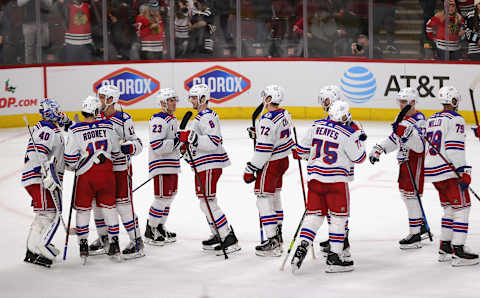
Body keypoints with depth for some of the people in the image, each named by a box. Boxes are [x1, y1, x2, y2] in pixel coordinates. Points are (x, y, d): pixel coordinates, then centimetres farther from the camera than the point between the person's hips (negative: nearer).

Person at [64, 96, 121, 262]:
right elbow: (115, 152, 8)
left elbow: (70, 158, -9)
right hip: (106, 173, 2)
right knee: (108, 207, 13)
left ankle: (83, 245, 11)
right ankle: (114, 244, 15)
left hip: (85, 175, -2)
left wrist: (73, 167, 12)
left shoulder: (75, 131, -11)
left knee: (82, 209, 11)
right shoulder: (107, 126, -2)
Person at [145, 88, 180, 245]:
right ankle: (150, 231, 3)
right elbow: (157, 146, -26)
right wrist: (178, 141, -24)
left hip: (172, 165, 10)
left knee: (169, 196, 15)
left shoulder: (172, 119, 16)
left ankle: (160, 228, 25)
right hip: (161, 165, -10)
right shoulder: (159, 120, -17)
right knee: (162, 198, -7)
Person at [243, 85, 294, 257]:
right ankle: (278, 235, 33)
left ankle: (272, 242, -10)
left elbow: (263, 149, -24)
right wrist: (257, 132, 10)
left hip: (270, 164, -10)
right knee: (275, 197, 22)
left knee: (264, 200, -6)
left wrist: (250, 170, -17)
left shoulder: (268, 120, -23)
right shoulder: (285, 114, 5)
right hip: (283, 160, 10)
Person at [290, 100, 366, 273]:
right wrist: (358, 136, 7)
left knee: (314, 214, 12)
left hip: (315, 177, 5)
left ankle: (302, 246, -3)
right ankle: (334, 257, 4)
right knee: (338, 217, 4)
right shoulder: (347, 134, -13)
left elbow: (302, 149, 10)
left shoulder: (316, 126, 2)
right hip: (336, 180, -5)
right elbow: (359, 158, -4)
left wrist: (302, 155, 32)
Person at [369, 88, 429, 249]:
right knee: (405, 192, 18)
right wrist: (378, 149, 16)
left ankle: (415, 236, -8)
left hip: (416, 160, -10)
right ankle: (421, 228, 31)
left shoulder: (418, 119, -18)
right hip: (404, 160, 10)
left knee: (411, 195, -11)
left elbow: (419, 146, -29)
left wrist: (408, 132, -42)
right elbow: (395, 138, 22)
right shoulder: (404, 118, 11)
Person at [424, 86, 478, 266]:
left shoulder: (432, 119, 16)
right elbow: (454, 148, -18)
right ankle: (458, 252, -12)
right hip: (448, 170, -9)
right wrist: (464, 172, -18)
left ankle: (445, 248, 20)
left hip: (431, 169, 9)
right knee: (462, 207, -5)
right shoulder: (456, 120, -10)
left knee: (450, 208, 19)